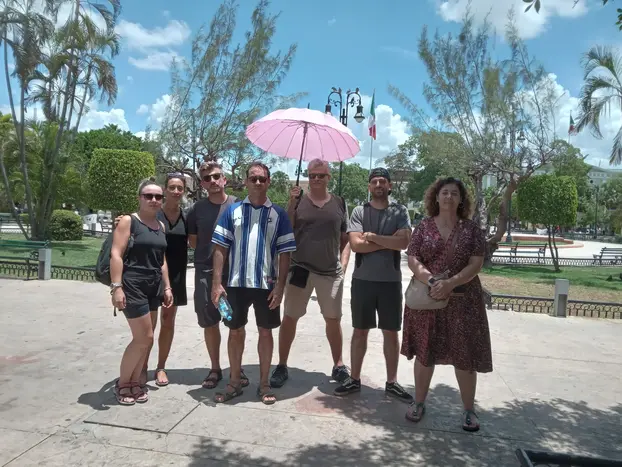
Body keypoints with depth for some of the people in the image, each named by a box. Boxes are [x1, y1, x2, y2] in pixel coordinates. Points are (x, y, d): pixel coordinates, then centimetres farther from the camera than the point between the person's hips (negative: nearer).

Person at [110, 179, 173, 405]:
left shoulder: (161, 226, 13)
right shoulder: (128, 221, -6)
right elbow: (116, 255, -12)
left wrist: (166, 287, 15)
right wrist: (116, 286, -20)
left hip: (154, 286, 7)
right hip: (133, 285, -7)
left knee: (145, 339, 11)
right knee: (144, 338, -5)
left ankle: (134, 381, 26)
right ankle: (122, 382, 15)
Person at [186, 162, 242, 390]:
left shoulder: (238, 205, -2)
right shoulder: (197, 208, 2)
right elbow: (192, 240, 13)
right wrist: (209, 253, 2)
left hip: (234, 271, -1)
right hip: (205, 272, 1)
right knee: (210, 323, 9)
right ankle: (215, 368, 25)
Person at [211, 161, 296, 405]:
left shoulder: (278, 214, 1)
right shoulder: (232, 211, 3)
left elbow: (284, 254, 0)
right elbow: (220, 249, 1)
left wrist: (280, 286, -7)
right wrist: (217, 283, -6)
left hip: (267, 285, 0)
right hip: (236, 283, 1)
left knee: (265, 332, 10)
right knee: (235, 331, 11)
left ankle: (264, 384, 26)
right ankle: (234, 383, 28)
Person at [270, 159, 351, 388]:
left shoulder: (339, 203, 6)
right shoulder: (298, 201, 2)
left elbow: (346, 238, 10)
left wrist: (344, 263, -1)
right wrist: (291, 204, -13)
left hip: (331, 272, 1)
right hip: (300, 269, -1)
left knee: (333, 320, 11)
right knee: (289, 318, 5)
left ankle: (338, 364, 28)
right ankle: (282, 366, 19)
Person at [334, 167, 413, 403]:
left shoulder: (400, 212, 1)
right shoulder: (359, 211, 1)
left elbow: (404, 243, -13)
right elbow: (355, 244, -12)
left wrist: (372, 236, -12)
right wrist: (389, 242, -12)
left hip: (390, 281, 0)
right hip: (362, 280, 0)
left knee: (391, 332, 9)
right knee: (360, 331, 10)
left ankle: (392, 383, 22)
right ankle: (354, 379, 22)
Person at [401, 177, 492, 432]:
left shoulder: (471, 228, 2)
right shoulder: (424, 226, 3)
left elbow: (476, 264, -5)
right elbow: (412, 260, -3)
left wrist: (450, 284, -19)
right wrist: (431, 281, -20)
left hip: (462, 300, 0)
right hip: (426, 298, 1)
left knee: (464, 355, 5)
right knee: (424, 352, 9)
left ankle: (469, 410, 21)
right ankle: (419, 402, 26)